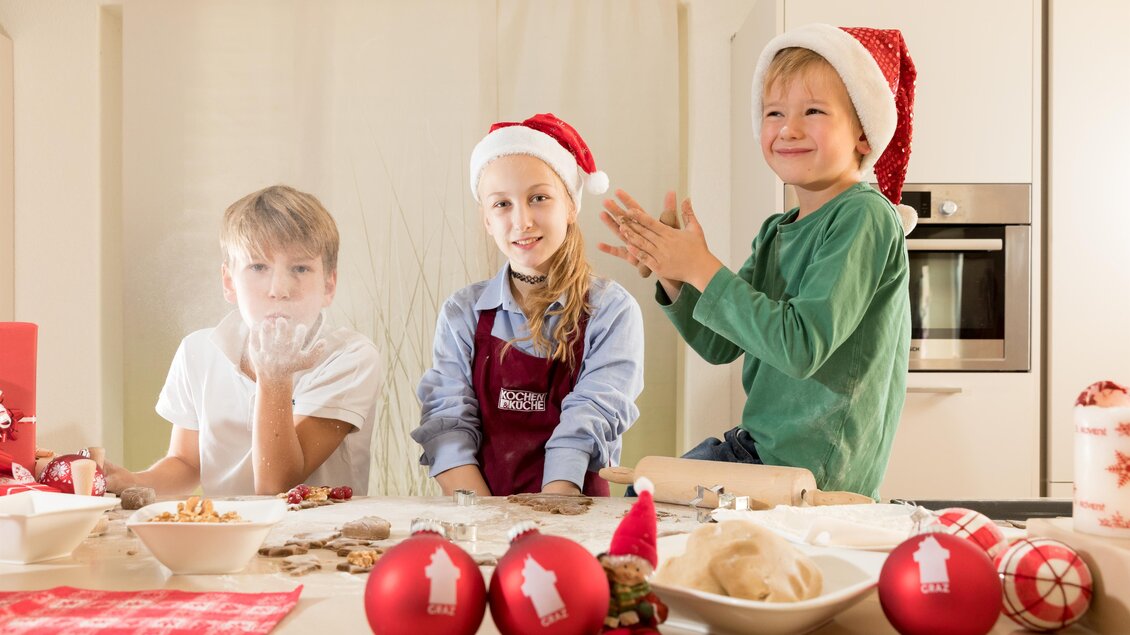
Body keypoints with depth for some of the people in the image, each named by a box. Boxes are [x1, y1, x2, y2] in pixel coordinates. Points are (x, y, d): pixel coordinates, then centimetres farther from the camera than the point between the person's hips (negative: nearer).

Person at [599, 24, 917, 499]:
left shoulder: (865, 217, -16)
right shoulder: (776, 232, 7)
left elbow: (802, 346, -27)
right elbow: (720, 345, 8)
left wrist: (703, 268, -21)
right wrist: (672, 277, -8)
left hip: (815, 473, -8)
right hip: (760, 446, 8)